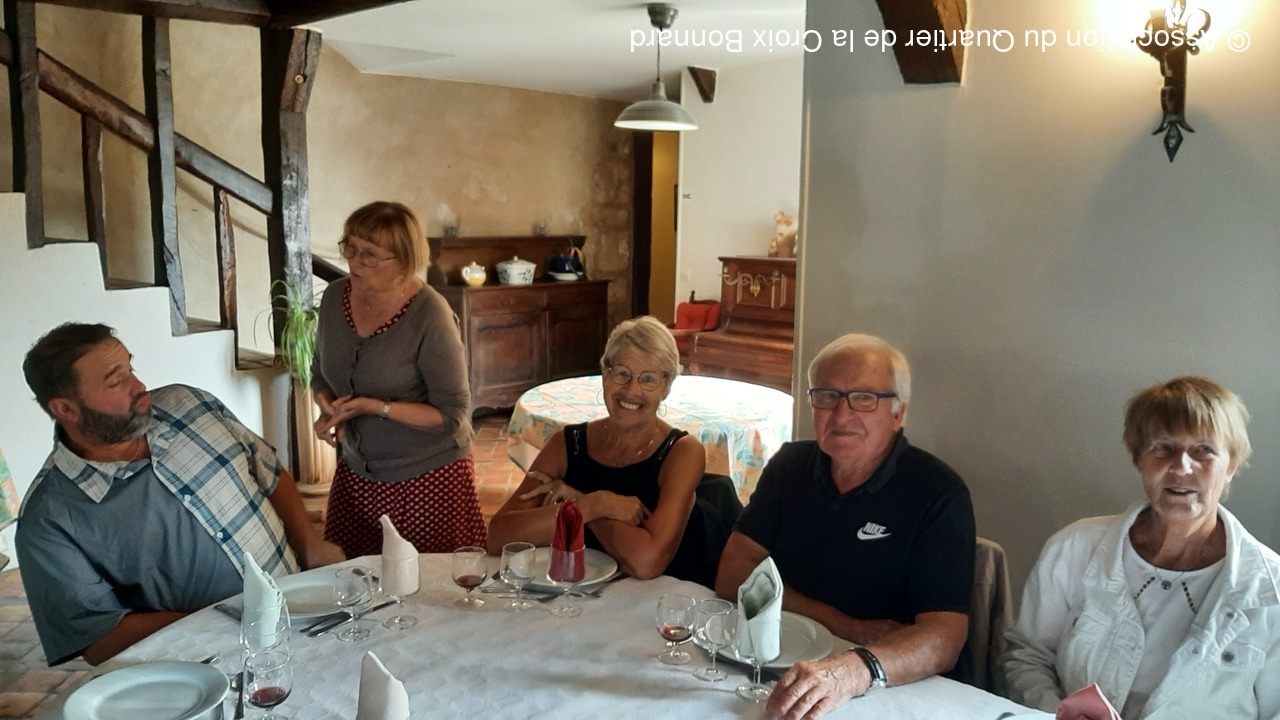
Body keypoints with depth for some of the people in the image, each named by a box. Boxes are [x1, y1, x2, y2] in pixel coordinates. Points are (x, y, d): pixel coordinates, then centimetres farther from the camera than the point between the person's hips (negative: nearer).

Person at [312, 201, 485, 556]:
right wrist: (329, 410, -8)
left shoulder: (430, 315, -20)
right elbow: (321, 375, 13)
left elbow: (452, 414, -17)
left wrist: (376, 407, -25)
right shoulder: (335, 296, -2)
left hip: (428, 477, -5)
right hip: (356, 471, 5)